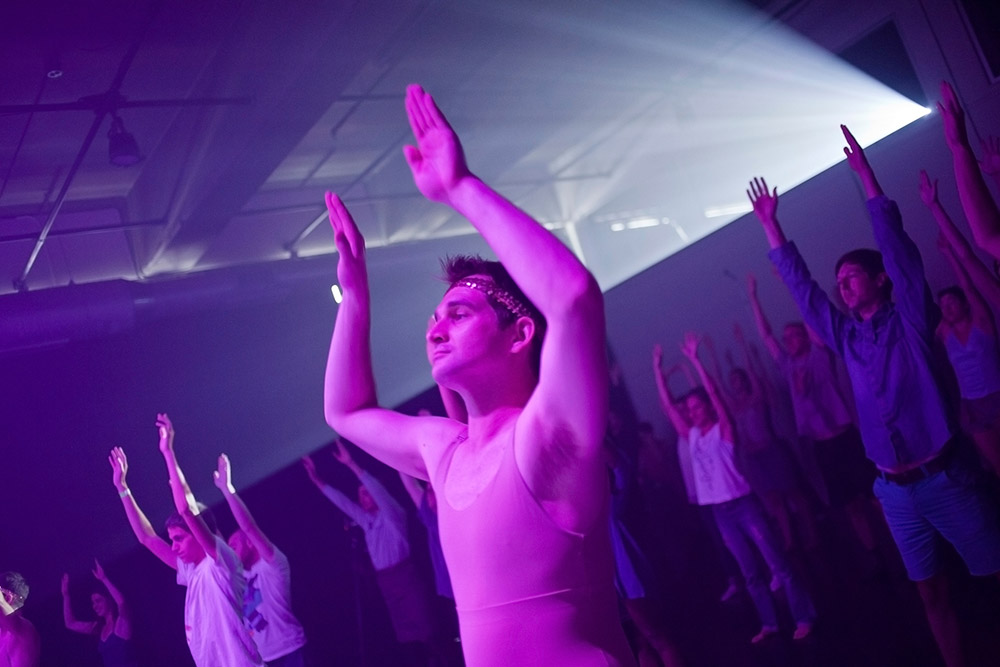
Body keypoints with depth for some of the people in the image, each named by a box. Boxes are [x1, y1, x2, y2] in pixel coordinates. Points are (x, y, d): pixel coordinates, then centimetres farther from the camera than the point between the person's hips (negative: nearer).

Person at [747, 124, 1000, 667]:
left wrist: (867, 178, -14)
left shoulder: (911, 320, -2)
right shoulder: (846, 338, 9)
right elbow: (800, 285, 12)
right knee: (932, 592, 11)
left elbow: (897, 247, -11)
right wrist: (770, 225, 11)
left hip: (944, 477, -4)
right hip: (894, 489, 5)